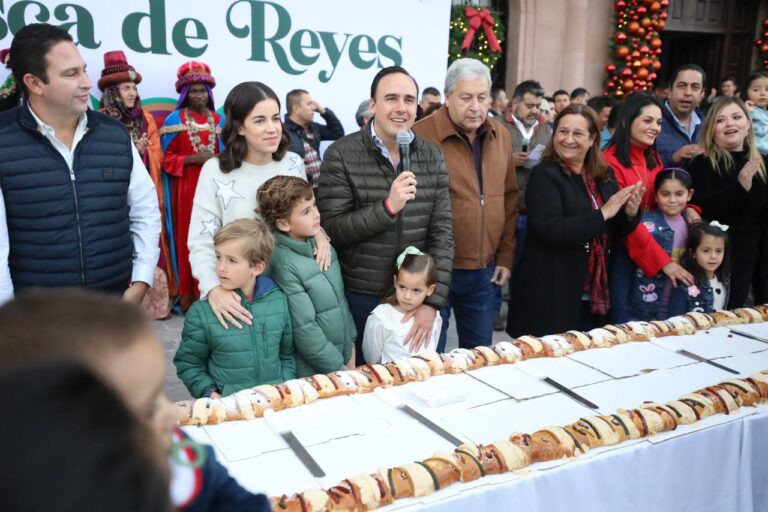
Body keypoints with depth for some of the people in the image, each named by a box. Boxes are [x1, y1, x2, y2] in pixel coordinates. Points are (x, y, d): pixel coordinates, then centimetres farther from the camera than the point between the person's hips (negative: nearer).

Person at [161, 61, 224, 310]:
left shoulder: (218, 120, 11)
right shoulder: (175, 120, 0)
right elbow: (166, 158, -2)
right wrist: (193, 159, -14)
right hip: (186, 187, -3)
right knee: (188, 238, -1)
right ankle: (187, 295, 7)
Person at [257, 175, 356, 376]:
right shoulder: (284, 266, -21)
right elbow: (305, 330, -19)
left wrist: (350, 347, 8)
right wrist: (339, 369, -13)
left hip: (343, 356, 7)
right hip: (312, 372, -6)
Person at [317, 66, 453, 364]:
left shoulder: (432, 157, 1)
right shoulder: (342, 155, -10)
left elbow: (442, 234, -2)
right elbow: (331, 230, -13)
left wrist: (433, 301, -9)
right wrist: (388, 207, -26)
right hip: (359, 297, -3)